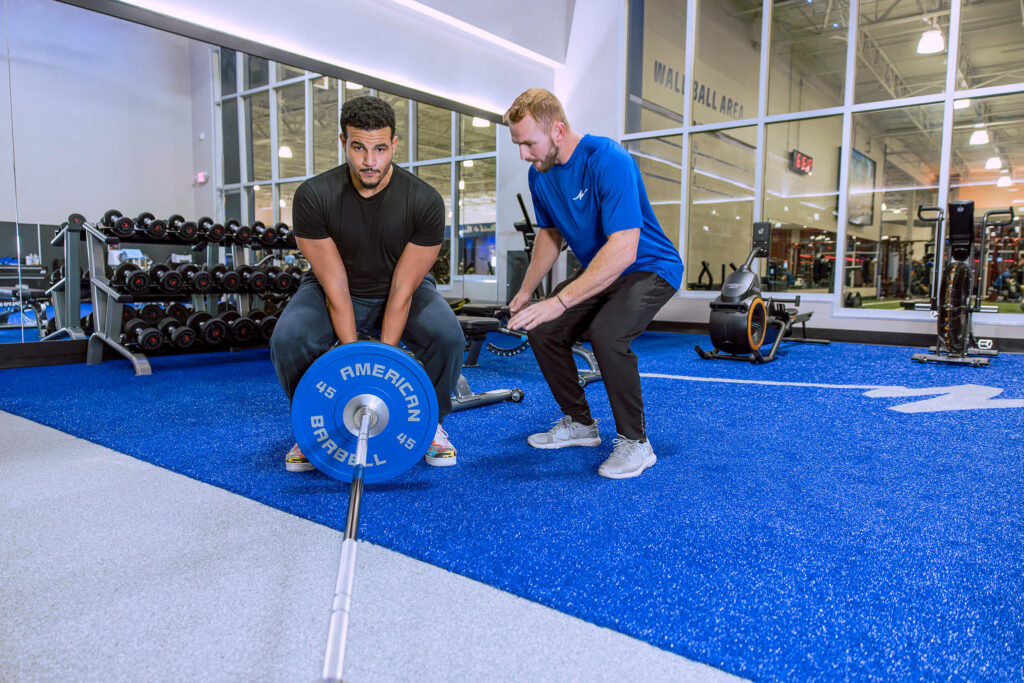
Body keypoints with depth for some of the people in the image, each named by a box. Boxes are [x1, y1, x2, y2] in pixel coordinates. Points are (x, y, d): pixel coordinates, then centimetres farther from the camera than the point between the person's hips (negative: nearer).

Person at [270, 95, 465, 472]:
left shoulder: (425, 201, -25)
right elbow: (335, 287, -22)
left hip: (404, 289, 0)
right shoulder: (313, 196, -24)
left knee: (448, 336, -30)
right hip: (333, 290, 1)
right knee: (287, 339, -28)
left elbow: (402, 290, -22)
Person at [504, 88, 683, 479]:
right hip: (598, 271, 8)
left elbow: (624, 249, -36)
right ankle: (579, 424, 17)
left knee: (607, 333, -32)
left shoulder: (608, 161, -29)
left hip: (650, 268, -8)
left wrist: (560, 301, -40)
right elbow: (550, 233, 13)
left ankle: (635, 442, -11)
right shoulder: (540, 173, -4)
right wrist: (526, 292, 5)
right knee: (543, 330, -2)